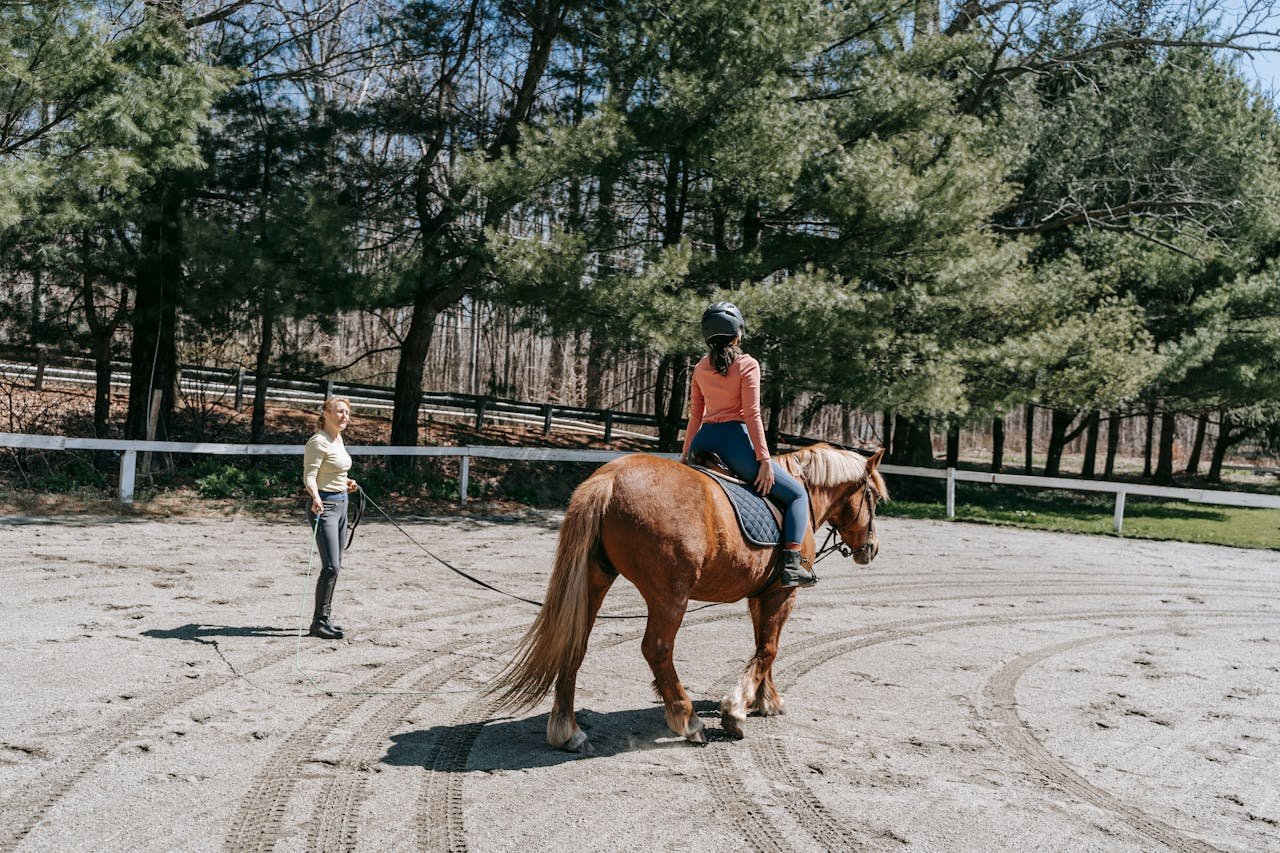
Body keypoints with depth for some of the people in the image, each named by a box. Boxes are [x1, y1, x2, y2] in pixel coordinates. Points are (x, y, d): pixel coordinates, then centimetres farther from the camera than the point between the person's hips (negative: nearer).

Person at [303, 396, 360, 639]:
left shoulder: (338, 439, 12)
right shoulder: (319, 442, -15)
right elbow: (309, 475, -23)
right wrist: (315, 497, -39)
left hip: (340, 504, 10)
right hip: (324, 506, -10)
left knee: (335, 566, 13)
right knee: (331, 566, -14)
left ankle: (324, 618, 21)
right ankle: (319, 621, -6)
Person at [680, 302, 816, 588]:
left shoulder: (700, 368, 12)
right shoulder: (747, 365, -5)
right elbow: (752, 414, -11)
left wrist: (685, 454, 24)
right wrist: (764, 459, -12)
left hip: (703, 441, 6)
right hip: (734, 441, -6)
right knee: (797, 494, 5)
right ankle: (791, 563, -10)